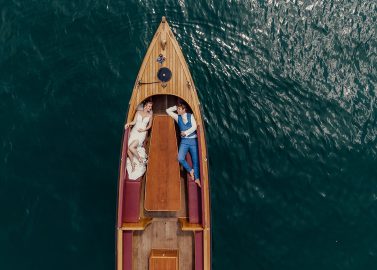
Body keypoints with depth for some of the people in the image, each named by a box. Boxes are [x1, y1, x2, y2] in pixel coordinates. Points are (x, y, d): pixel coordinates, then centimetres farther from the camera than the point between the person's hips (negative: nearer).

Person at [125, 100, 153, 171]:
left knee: (131, 147, -21)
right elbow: (134, 122, 1)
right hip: (134, 132, 3)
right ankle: (132, 165, 8)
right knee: (128, 149, -6)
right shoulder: (138, 112, 5)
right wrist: (128, 123, -19)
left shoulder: (150, 115, 3)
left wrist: (144, 129, -7)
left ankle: (140, 159, 1)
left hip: (142, 133, -3)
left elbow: (149, 125, 10)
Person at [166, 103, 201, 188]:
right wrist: (175, 107, 5)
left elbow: (194, 127, -8)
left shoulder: (191, 116, 2)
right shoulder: (177, 117, 9)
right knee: (180, 158, -18)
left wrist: (186, 133, -15)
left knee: (195, 160, 2)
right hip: (184, 141, 2)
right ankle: (190, 170, 7)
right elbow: (168, 110, 10)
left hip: (193, 140, -2)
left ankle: (197, 178, 15)